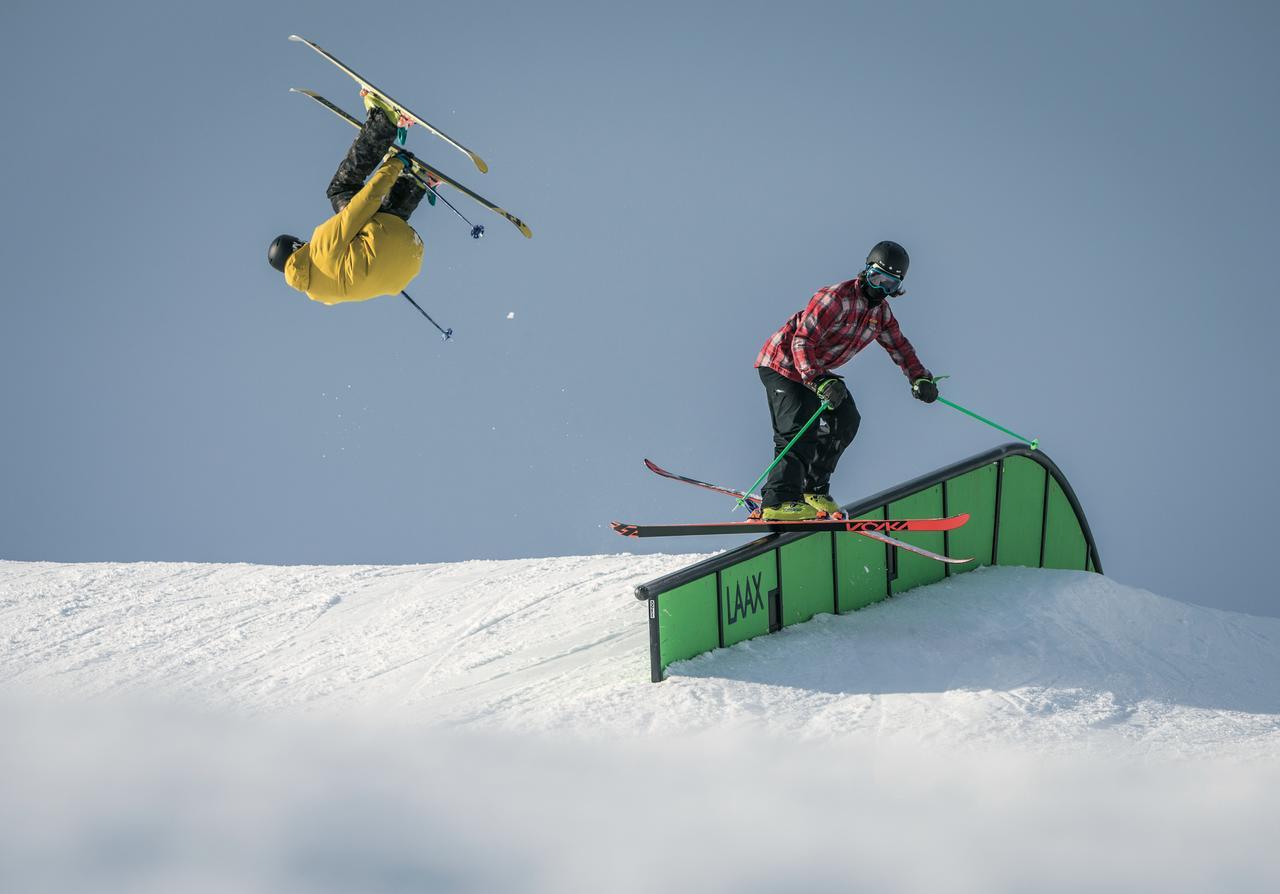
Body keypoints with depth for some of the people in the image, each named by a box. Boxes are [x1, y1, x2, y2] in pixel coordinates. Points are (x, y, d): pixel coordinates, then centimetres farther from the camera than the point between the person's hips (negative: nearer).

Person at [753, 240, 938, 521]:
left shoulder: (881, 310, 2)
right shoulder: (835, 298, -26)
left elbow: (898, 345, 19)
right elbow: (802, 342, -31)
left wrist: (920, 378, 8)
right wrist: (821, 381, -42)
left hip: (817, 369, 9)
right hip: (783, 363, -9)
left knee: (846, 422, 5)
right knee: (799, 430, -23)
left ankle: (814, 490, 15)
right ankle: (779, 502, -30)